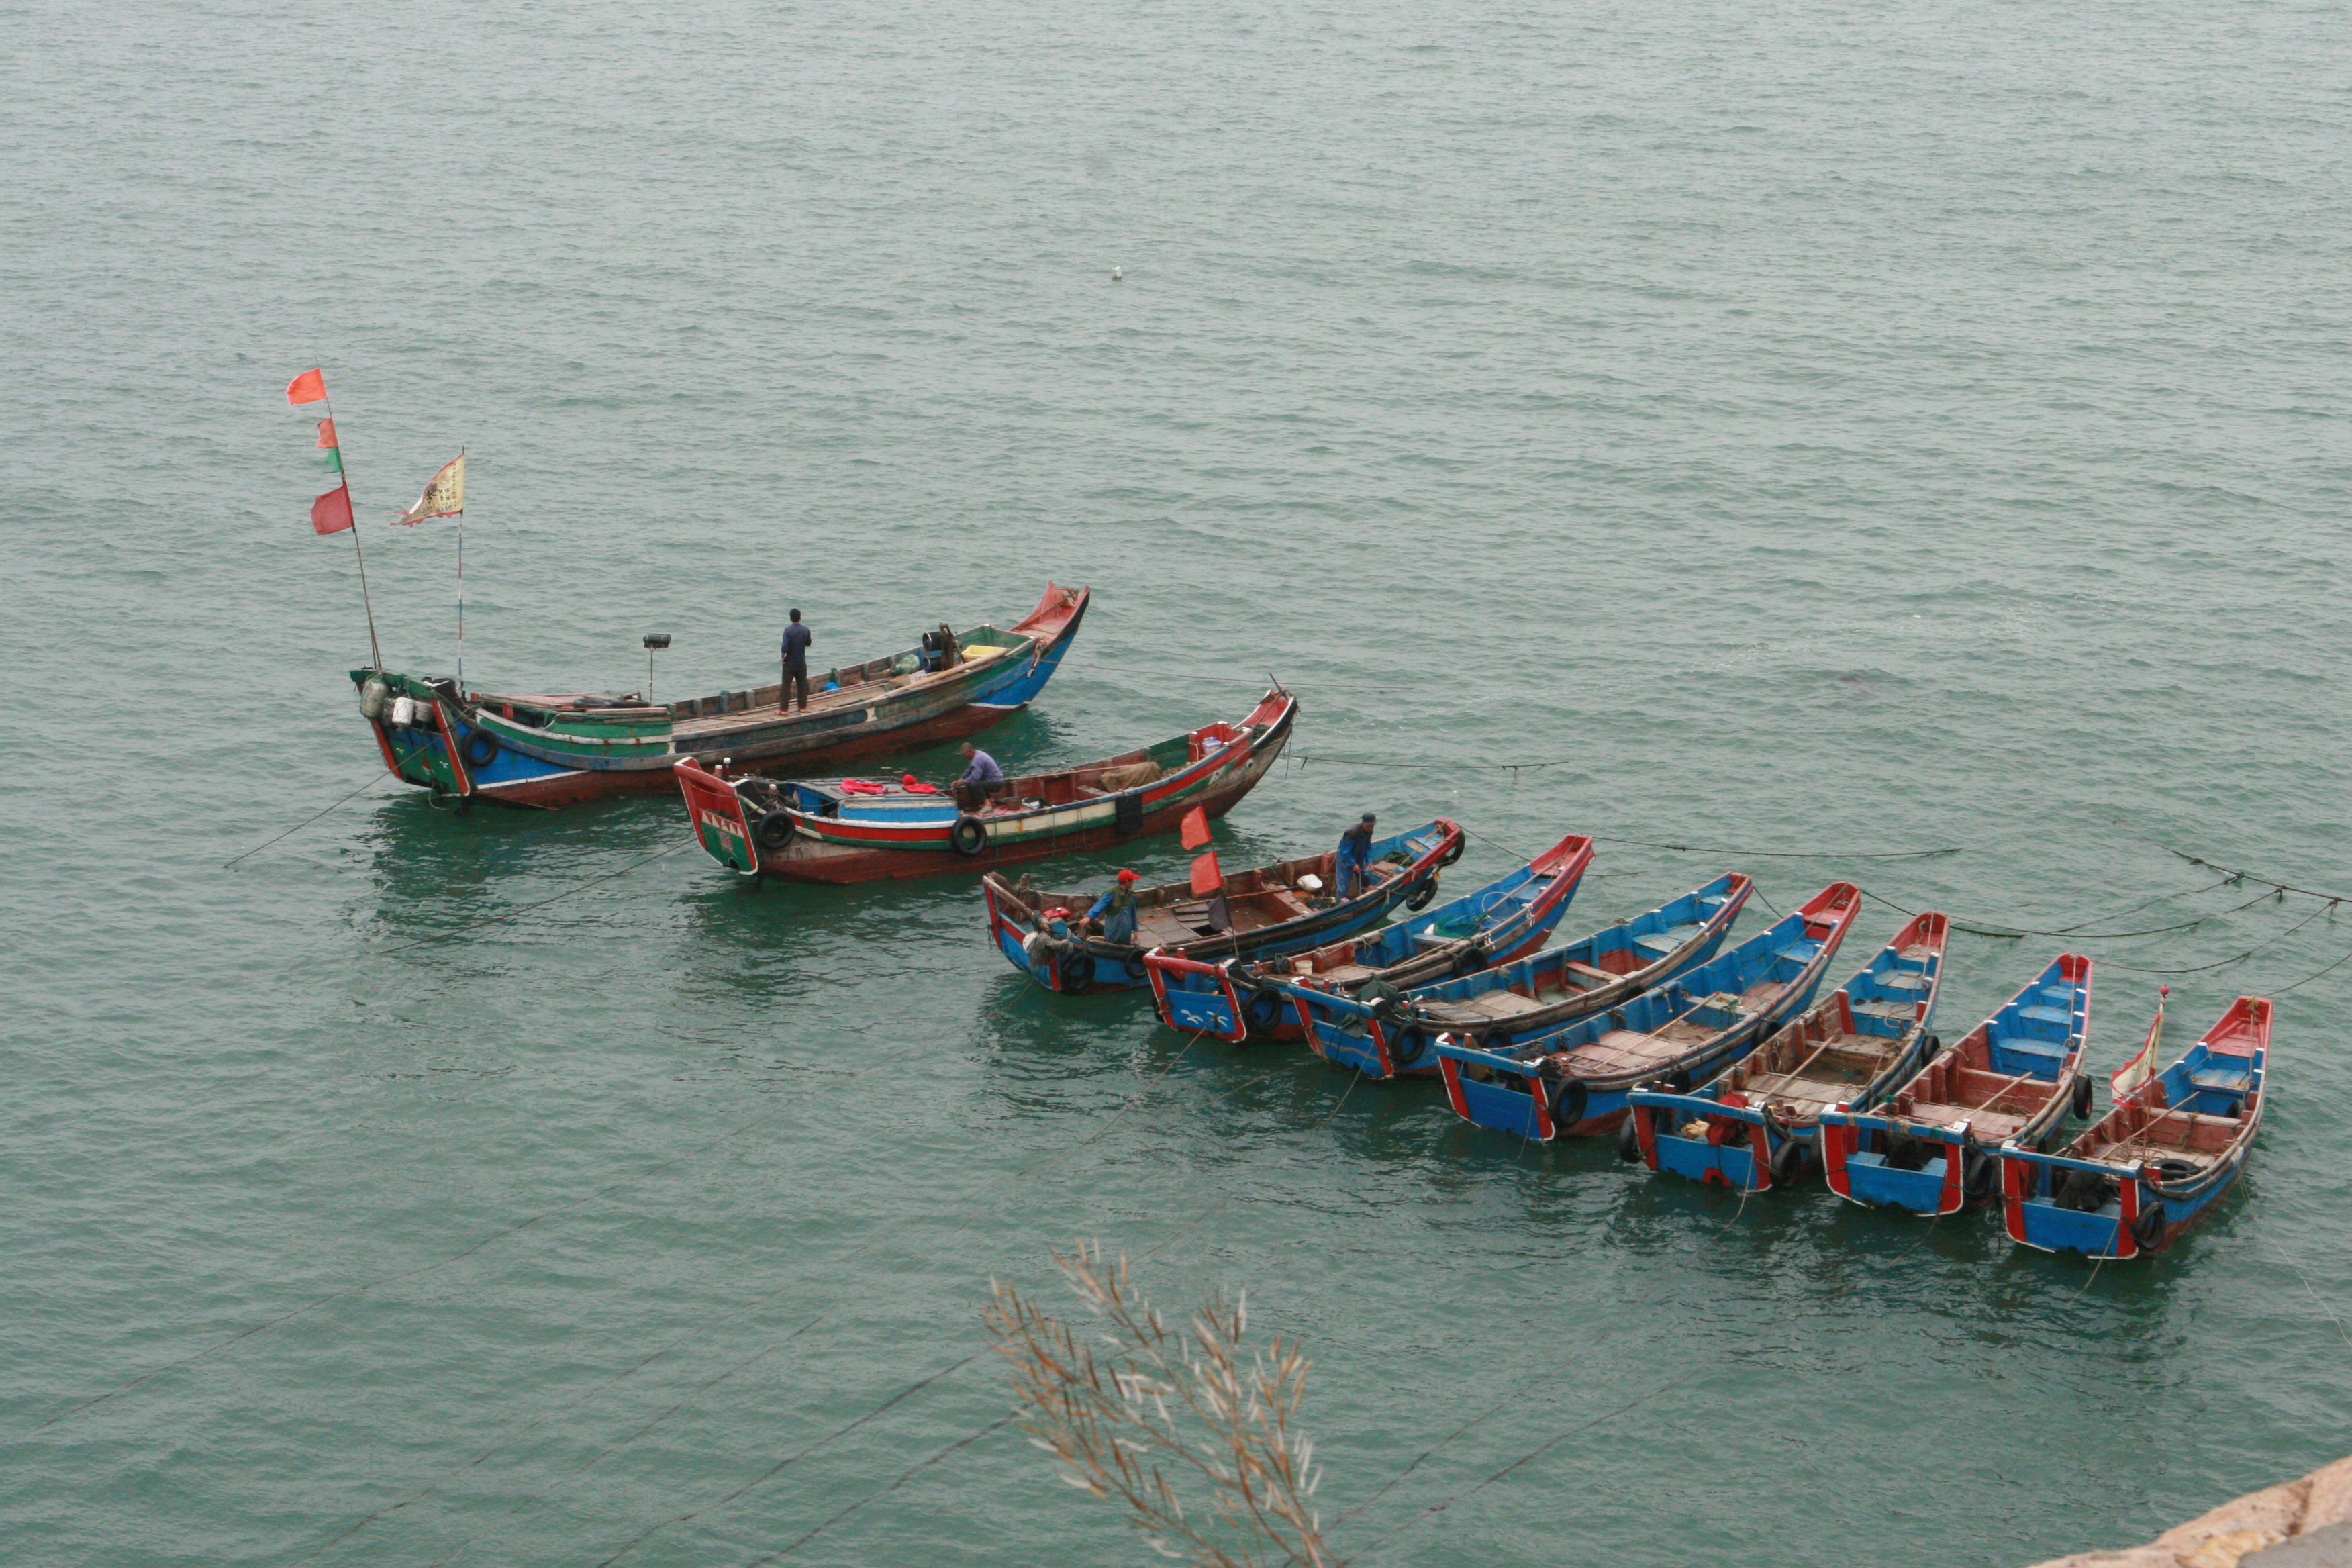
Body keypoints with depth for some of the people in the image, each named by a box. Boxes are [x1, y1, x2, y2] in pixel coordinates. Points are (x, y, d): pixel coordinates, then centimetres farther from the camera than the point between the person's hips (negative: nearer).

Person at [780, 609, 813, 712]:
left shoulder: (788, 630, -15)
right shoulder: (806, 630, -3)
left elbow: (785, 647, -22)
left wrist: (783, 657, -7)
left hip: (790, 663, -4)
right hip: (802, 663, 4)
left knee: (786, 686, 1)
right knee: (802, 685, 14)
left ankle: (783, 709, 1)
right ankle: (803, 707, 19)